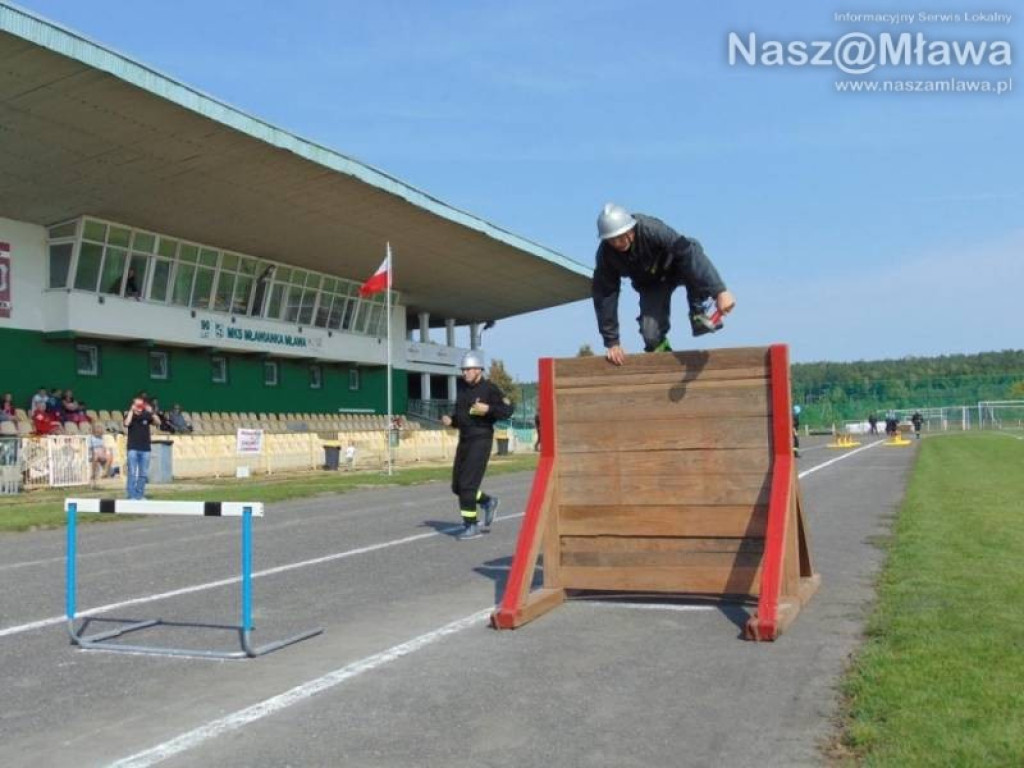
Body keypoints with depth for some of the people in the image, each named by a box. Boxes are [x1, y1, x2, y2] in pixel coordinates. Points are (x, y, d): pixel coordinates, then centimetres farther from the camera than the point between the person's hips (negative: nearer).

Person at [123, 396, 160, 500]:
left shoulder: (146, 416, 5)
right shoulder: (130, 415, 1)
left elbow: (158, 423, -6)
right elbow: (126, 424, -19)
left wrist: (151, 412, -16)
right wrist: (131, 411, -16)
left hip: (145, 449, 3)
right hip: (133, 448, -3)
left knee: (143, 474, 6)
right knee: (132, 473, -5)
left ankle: (140, 494, 15)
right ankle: (131, 495, -1)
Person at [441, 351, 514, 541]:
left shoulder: (489, 389, -7)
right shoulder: (463, 390, 14)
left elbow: (507, 411, -10)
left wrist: (487, 409, -24)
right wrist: (449, 420, 1)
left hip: (481, 441, -8)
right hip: (464, 442, 8)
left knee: (467, 485, -12)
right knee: (457, 487, 8)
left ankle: (471, 526, -2)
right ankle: (488, 503, 30)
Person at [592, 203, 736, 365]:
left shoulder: (650, 229, -39)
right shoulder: (606, 255, -27)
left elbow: (689, 253, -48)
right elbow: (604, 295, -19)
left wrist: (719, 291, -58)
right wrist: (611, 342, -18)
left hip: (675, 267, -2)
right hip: (651, 284, 2)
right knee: (651, 336, -18)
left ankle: (697, 313, -16)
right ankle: (660, 349, 19)